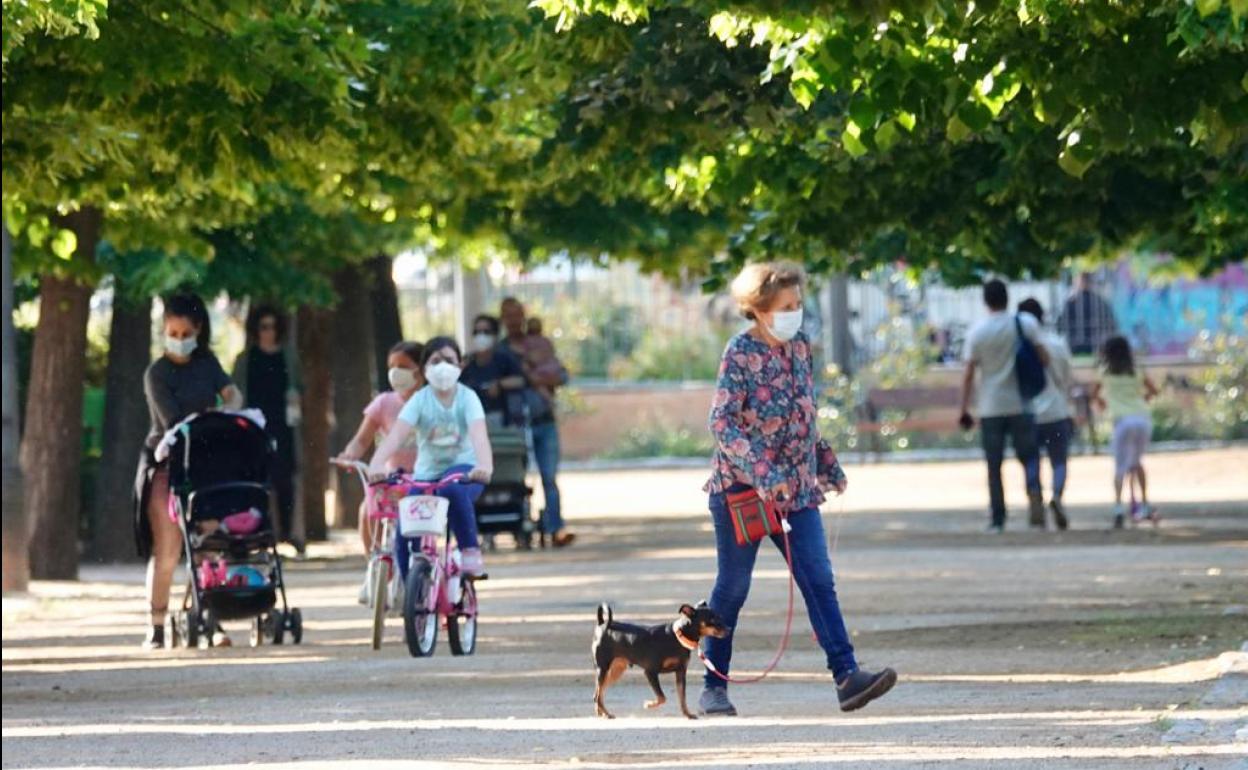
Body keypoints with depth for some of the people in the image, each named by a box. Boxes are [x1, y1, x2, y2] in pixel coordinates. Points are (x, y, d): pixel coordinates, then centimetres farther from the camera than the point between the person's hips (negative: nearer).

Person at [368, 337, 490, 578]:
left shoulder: (467, 398, -7)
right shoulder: (420, 400, -6)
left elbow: (479, 435, -24)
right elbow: (396, 434, -21)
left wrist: (485, 466, -46)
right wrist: (376, 464, -41)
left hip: (462, 471, -2)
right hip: (426, 475, 2)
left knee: (453, 488, -39)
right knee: (404, 536, -16)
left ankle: (470, 550, -23)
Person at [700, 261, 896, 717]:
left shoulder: (800, 348, 7)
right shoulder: (740, 354, -12)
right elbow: (722, 423, -18)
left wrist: (827, 464, 21)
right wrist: (763, 473, -26)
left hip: (796, 490, 5)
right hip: (741, 489, -5)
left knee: (819, 580, -7)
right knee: (732, 587, 4)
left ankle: (847, 676, -16)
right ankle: (714, 687, 16)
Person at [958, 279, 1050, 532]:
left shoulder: (977, 332, -4)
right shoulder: (1025, 324, -4)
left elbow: (969, 374, -3)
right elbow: (1043, 357, -5)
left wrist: (965, 410, 2)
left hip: (990, 409, 0)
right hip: (1020, 405, 0)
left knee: (994, 466, 7)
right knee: (1029, 456, 9)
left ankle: (998, 519, 5)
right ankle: (1034, 493, -20)